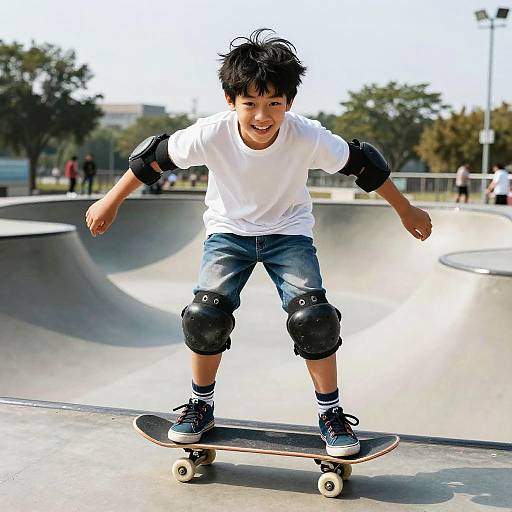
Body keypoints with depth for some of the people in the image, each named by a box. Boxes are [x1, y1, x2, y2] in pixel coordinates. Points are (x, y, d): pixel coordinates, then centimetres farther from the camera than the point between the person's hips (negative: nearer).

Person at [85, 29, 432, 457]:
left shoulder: (308, 137, -28)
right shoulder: (212, 134, -28)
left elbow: (362, 164, -12)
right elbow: (155, 156, -12)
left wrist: (406, 211, -1)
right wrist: (111, 203, -4)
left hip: (288, 230, 0)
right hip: (229, 230, 1)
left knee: (313, 318, -17)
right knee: (205, 314, -15)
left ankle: (331, 413, 5)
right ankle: (201, 406, 10)